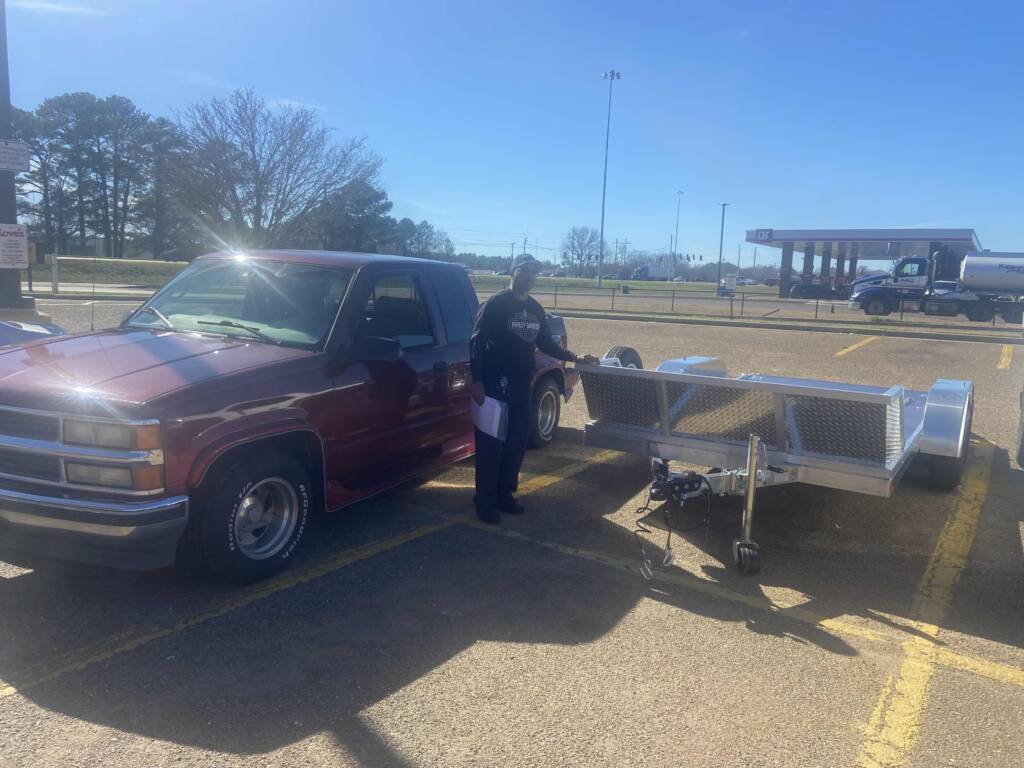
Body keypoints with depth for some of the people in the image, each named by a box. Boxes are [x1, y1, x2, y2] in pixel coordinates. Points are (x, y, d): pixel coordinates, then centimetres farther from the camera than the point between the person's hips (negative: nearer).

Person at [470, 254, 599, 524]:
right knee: (491, 445, -3)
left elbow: (545, 343, 22)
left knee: (516, 443, 10)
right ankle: (485, 501, 5)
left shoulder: (535, 309, 14)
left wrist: (576, 358, 12)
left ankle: (505, 495, 22)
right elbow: (477, 342, -10)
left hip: (522, 387, 7)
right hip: (496, 386, -7)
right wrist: (477, 382, -17)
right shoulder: (495, 304, -7)